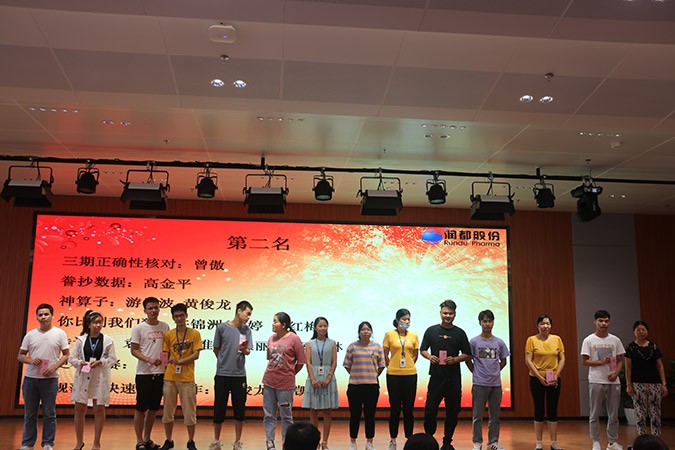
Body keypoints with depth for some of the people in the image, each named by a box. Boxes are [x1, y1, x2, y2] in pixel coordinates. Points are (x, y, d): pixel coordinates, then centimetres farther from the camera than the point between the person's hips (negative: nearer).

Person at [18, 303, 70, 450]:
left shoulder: (60, 333, 0)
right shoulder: (30, 335, 6)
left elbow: (66, 355, 1)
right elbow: (20, 356, 10)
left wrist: (54, 367, -13)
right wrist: (30, 361, -11)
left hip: (50, 379, -2)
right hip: (30, 378, 2)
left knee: (49, 414, 3)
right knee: (29, 414, 10)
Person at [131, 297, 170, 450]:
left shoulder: (164, 327, 6)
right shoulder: (138, 328, -4)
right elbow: (134, 350, -5)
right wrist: (149, 360, -18)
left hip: (160, 373, 4)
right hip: (143, 373, -4)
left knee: (153, 408, 12)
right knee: (141, 408, 2)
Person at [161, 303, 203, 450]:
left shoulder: (195, 334, 1)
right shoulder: (168, 335, 6)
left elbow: (196, 355, -4)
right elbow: (166, 356, 6)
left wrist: (180, 361, -19)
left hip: (187, 379, -2)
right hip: (169, 378, 2)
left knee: (190, 412, 3)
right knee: (167, 411, 9)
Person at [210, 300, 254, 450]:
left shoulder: (247, 330, 4)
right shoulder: (222, 327, -4)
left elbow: (248, 352, 0)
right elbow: (216, 350, 6)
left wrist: (244, 350, -22)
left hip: (239, 375, 2)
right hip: (222, 374, -2)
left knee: (240, 410, 7)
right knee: (219, 409, 7)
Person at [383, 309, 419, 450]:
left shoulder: (413, 335, 5)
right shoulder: (389, 334, -2)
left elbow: (415, 355, 14)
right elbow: (385, 355, 4)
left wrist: (409, 366, 8)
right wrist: (392, 367, 7)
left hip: (410, 375, 2)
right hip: (393, 375, -2)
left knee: (408, 408, 6)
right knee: (395, 408, 5)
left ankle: (409, 438, 17)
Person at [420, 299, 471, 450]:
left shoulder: (460, 333, 6)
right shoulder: (431, 330, 6)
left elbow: (468, 355, 9)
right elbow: (422, 350, 11)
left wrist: (455, 359, -10)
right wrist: (429, 357, -10)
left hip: (454, 378, 1)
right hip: (436, 377, -1)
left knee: (452, 412, 6)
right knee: (430, 410, -3)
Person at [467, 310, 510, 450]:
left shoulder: (499, 342, 5)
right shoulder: (474, 342, -3)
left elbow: (503, 361, 15)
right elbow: (468, 360, 4)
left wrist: (494, 372, 8)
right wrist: (477, 373, 1)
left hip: (496, 384, 3)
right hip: (479, 384, -3)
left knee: (495, 416, 10)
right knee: (478, 416, 2)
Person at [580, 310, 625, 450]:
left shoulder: (615, 340, 7)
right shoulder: (589, 340, -3)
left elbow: (620, 360, 11)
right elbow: (584, 361, -5)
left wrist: (616, 373, -7)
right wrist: (601, 362, -18)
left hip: (613, 381, 3)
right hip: (596, 381, -3)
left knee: (613, 414, 8)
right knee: (595, 414, 2)